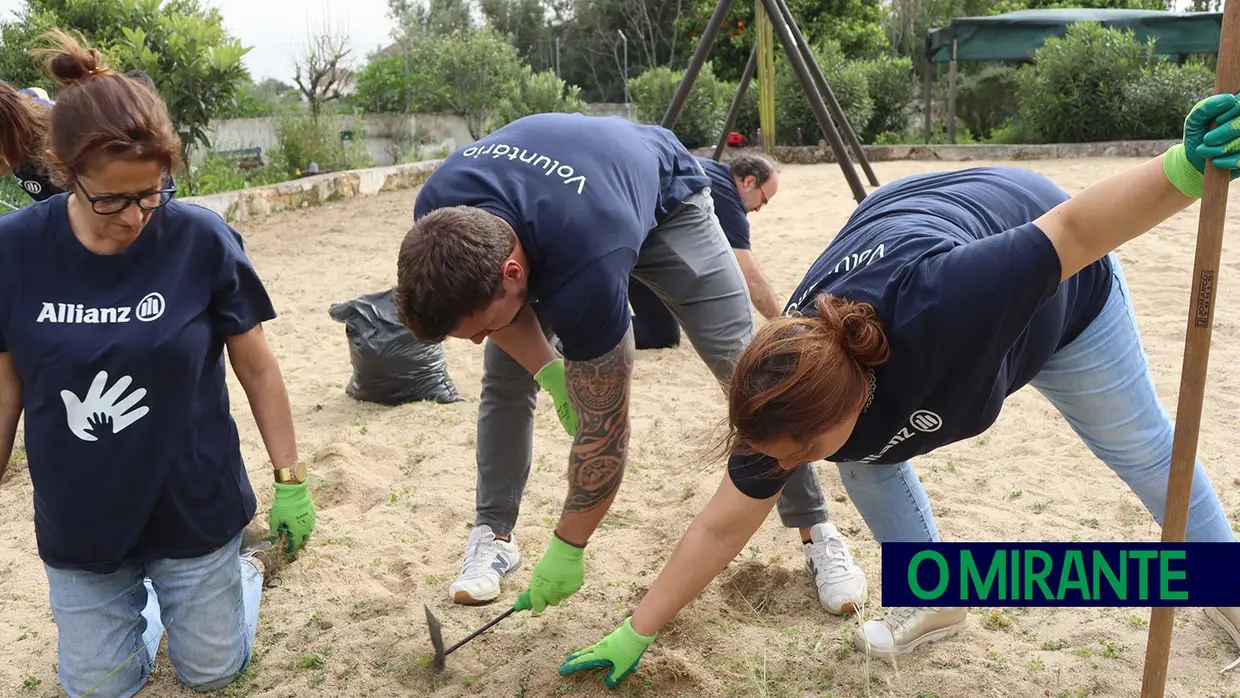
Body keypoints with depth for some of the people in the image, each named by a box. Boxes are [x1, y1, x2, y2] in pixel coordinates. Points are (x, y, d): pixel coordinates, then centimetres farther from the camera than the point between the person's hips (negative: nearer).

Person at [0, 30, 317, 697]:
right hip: (77, 525, 2)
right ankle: (144, 596, 44)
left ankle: (247, 560, 42)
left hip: (195, 510, -2)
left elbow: (257, 368, -8)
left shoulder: (201, 239, -17)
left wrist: (290, 482, -4)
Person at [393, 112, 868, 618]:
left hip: (662, 196, -4)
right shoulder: (439, 221, -32)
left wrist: (568, 546, -22)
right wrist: (544, 368, -19)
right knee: (505, 376, -6)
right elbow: (486, 298, -6)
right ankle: (493, 537, 10)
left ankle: (817, 532, 3)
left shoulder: (585, 270, -46)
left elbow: (603, 424, -33)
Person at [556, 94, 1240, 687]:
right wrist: (635, 634, -16)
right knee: (865, 462, -10)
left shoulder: (936, 306, -49)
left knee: (1140, 444, 15)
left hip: (1051, 279, -2)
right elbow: (722, 526, -21)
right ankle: (934, 598, 15)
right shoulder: (788, 399, -29)